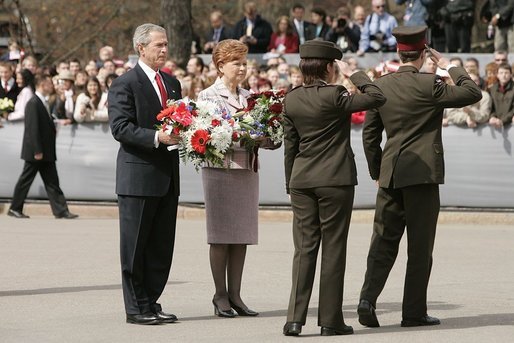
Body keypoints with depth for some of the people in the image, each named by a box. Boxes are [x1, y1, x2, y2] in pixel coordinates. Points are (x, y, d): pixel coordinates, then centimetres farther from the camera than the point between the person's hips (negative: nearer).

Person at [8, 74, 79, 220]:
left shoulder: (43, 102, 14)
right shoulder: (33, 103, -15)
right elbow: (33, 128, -20)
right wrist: (37, 151, -21)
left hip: (46, 152, 9)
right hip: (35, 152, -9)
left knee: (52, 182, 5)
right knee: (25, 180, 2)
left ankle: (60, 210, 2)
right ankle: (15, 208, 12)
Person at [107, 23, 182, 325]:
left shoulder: (172, 83, 16)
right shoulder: (125, 84, -8)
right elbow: (120, 127, -15)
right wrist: (156, 137, -26)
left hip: (167, 177, 7)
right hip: (138, 176, -7)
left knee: (162, 247, 9)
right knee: (135, 246, 0)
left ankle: (151, 303, 17)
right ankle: (136, 308, 5)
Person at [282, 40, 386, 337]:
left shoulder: (292, 99, 5)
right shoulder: (334, 96, -12)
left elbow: (290, 145, 10)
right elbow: (377, 97, -11)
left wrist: (291, 183, 17)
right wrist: (353, 73, -3)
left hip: (301, 180, 5)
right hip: (335, 180, -5)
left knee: (304, 249, 7)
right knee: (333, 250, 2)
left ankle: (295, 318, 0)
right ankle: (330, 320, 5)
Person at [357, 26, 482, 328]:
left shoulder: (381, 86, 5)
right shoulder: (429, 85, -11)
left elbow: (370, 134, 10)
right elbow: (473, 93, -4)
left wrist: (377, 172, 19)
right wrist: (450, 67, 7)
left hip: (390, 175, 4)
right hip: (422, 174, -4)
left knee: (384, 241, 8)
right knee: (420, 246, 3)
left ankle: (368, 298, -9)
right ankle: (414, 312, 5)